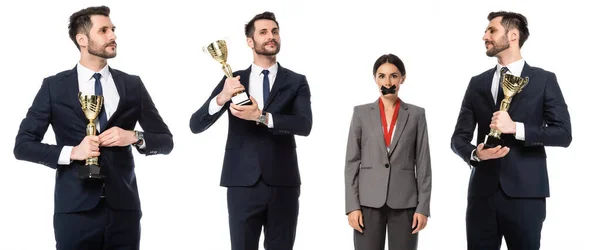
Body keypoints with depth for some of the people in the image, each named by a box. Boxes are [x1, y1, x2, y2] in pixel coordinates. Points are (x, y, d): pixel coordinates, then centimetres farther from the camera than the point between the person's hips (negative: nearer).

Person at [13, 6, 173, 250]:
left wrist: (134, 137, -10)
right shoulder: (54, 86, 2)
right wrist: (71, 152, -14)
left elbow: (165, 141, 9)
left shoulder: (132, 85, 8)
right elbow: (23, 145, 0)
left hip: (123, 207, 2)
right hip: (75, 209, -2)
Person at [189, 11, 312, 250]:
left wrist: (261, 116, -23)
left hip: (283, 183, 0)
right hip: (242, 183, 0)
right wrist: (222, 98, -17)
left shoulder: (296, 82, 5)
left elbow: (304, 125, -11)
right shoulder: (232, 80, 6)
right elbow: (196, 125, 0)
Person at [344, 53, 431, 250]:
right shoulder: (361, 113, 5)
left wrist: (423, 207, -3)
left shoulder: (416, 114, 6)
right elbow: (352, 162, 3)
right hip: (369, 202, 0)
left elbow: (423, 164, 4)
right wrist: (352, 205, -4)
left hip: (404, 203, 0)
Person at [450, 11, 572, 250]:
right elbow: (459, 138, 10)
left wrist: (516, 128, -17)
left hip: (525, 192, -3)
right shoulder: (477, 83, 12)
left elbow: (563, 133, -5)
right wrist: (475, 153, -12)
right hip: (482, 192, 3)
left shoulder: (544, 80, 3)